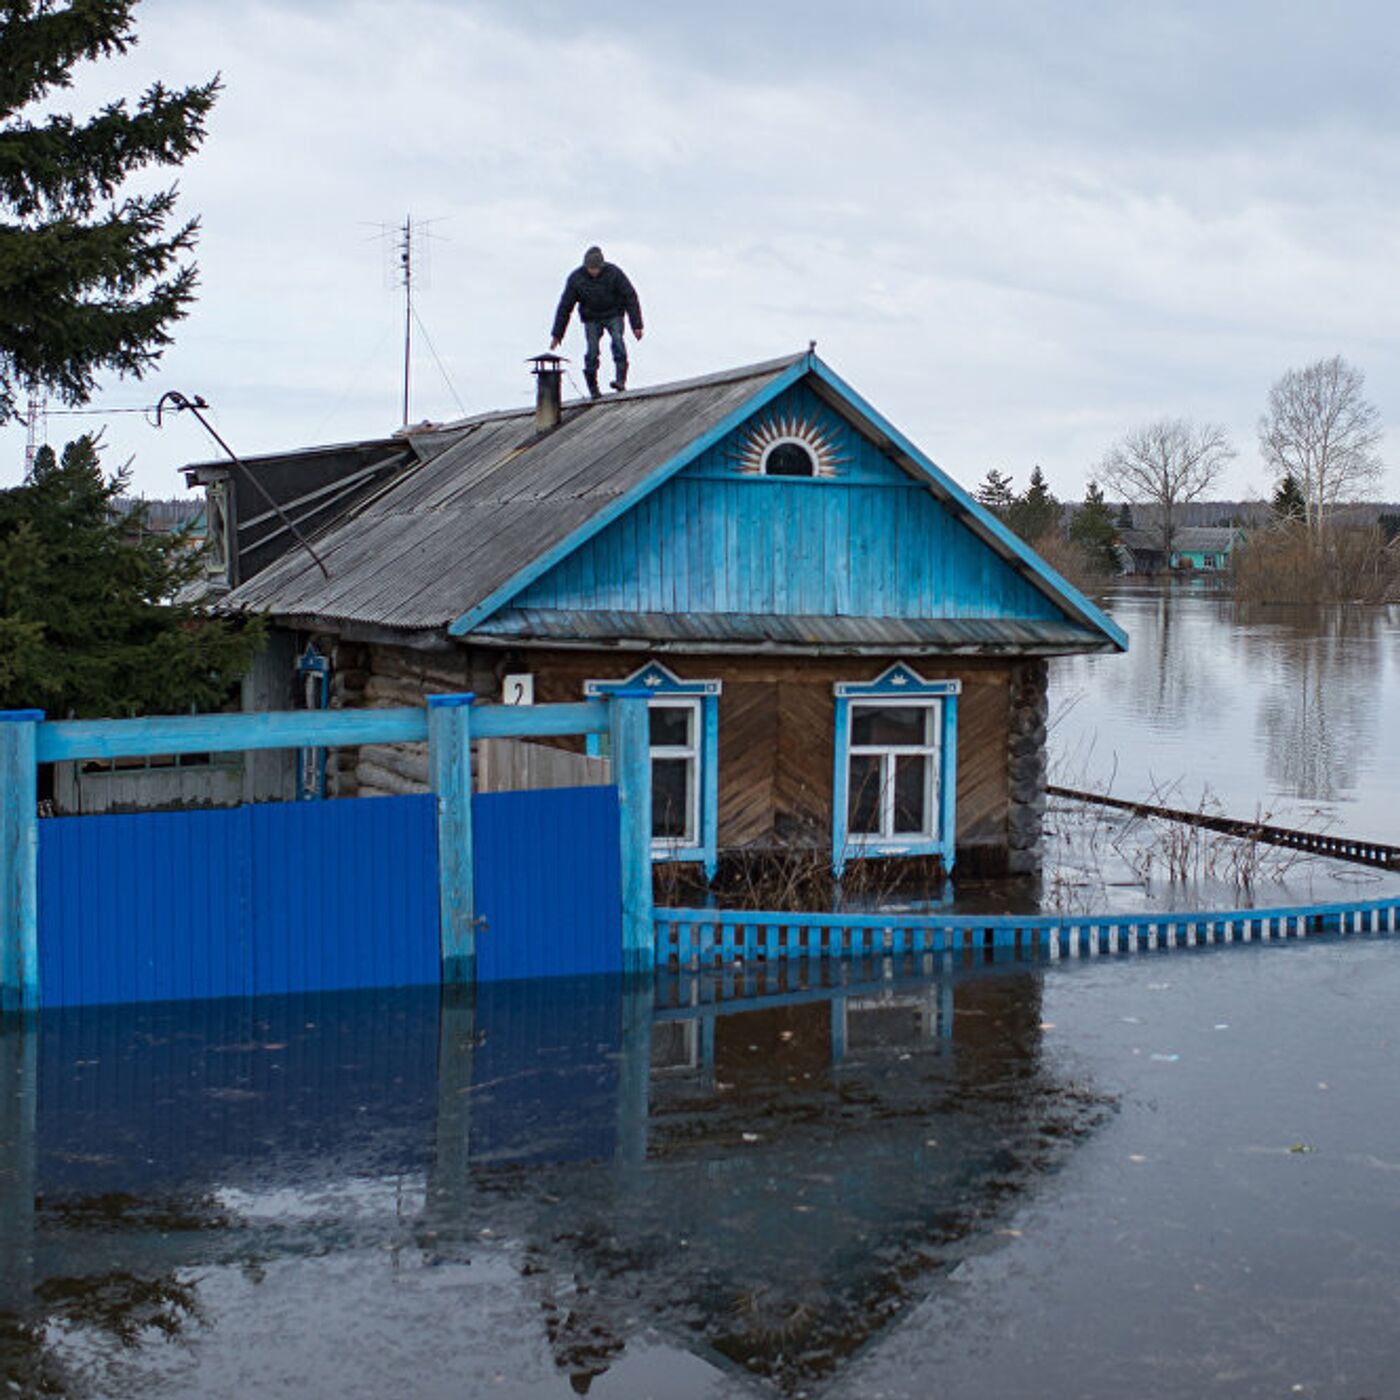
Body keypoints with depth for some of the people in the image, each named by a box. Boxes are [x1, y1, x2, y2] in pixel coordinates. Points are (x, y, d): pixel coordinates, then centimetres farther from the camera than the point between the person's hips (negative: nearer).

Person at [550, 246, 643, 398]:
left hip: (613, 315, -1)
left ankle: (620, 380, -31)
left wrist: (637, 325, -19)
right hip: (591, 318, 1)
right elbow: (565, 306, -7)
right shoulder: (576, 278, -15)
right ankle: (593, 389, 0)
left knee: (617, 340, -26)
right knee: (591, 350, -12)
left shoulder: (614, 273, -19)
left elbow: (630, 297, -14)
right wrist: (557, 334, -7)